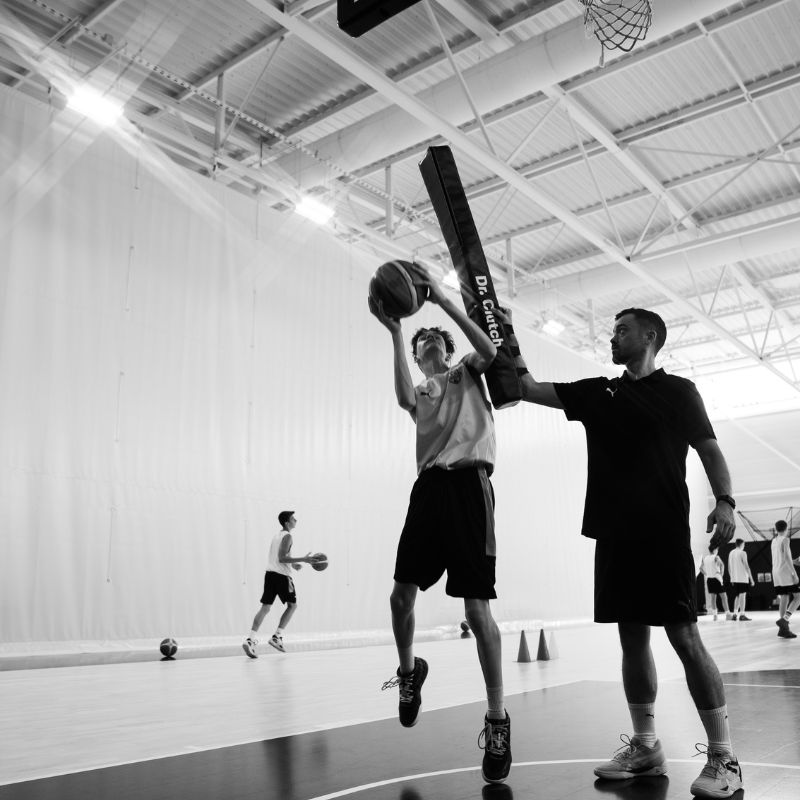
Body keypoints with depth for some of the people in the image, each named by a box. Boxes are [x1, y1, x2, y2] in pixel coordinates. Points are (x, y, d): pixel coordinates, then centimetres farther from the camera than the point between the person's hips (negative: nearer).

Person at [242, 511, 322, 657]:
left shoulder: (276, 535, 19)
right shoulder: (287, 536, -9)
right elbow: (282, 558, -18)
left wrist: (292, 564, 29)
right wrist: (303, 559, -19)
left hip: (270, 573, 8)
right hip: (282, 575, -8)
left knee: (265, 607, 3)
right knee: (292, 605, 9)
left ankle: (251, 639, -9)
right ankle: (276, 637, 3)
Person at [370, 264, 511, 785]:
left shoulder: (466, 373, 14)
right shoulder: (423, 391, 22)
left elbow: (490, 351, -10)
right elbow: (405, 400, -4)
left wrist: (441, 299, -13)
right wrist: (395, 334, -7)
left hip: (468, 482, -5)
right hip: (429, 486, 5)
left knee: (477, 608, -9)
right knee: (402, 595, 3)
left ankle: (498, 719, 2)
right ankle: (409, 672, 31)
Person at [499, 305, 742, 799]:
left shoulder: (678, 390, 5)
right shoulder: (597, 393, 15)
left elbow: (709, 449, 3)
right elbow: (529, 388, 15)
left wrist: (725, 501, -12)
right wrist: (511, 341, 7)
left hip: (665, 531, -5)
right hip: (614, 531, 5)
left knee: (684, 636, -6)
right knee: (632, 637, 9)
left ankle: (723, 757, 3)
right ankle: (646, 747, 19)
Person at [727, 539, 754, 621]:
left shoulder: (731, 553, 12)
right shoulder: (742, 553, -8)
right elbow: (746, 566, -11)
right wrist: (751, 579, -8)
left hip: (734, 579, 6)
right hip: (742, 578, -6)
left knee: (737, 596, 14)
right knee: (742, 596, -4)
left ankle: (735, 614, 11)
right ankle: (741, 615, -7)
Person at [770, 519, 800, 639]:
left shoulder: (774, 541, 16)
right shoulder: (785, 540, -6)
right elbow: (786, 557, -15)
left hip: (776, 572, 7)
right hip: (786, 572, -7)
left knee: (784, 599, 7)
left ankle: (784, 628, 4)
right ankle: (784, 620, -19)